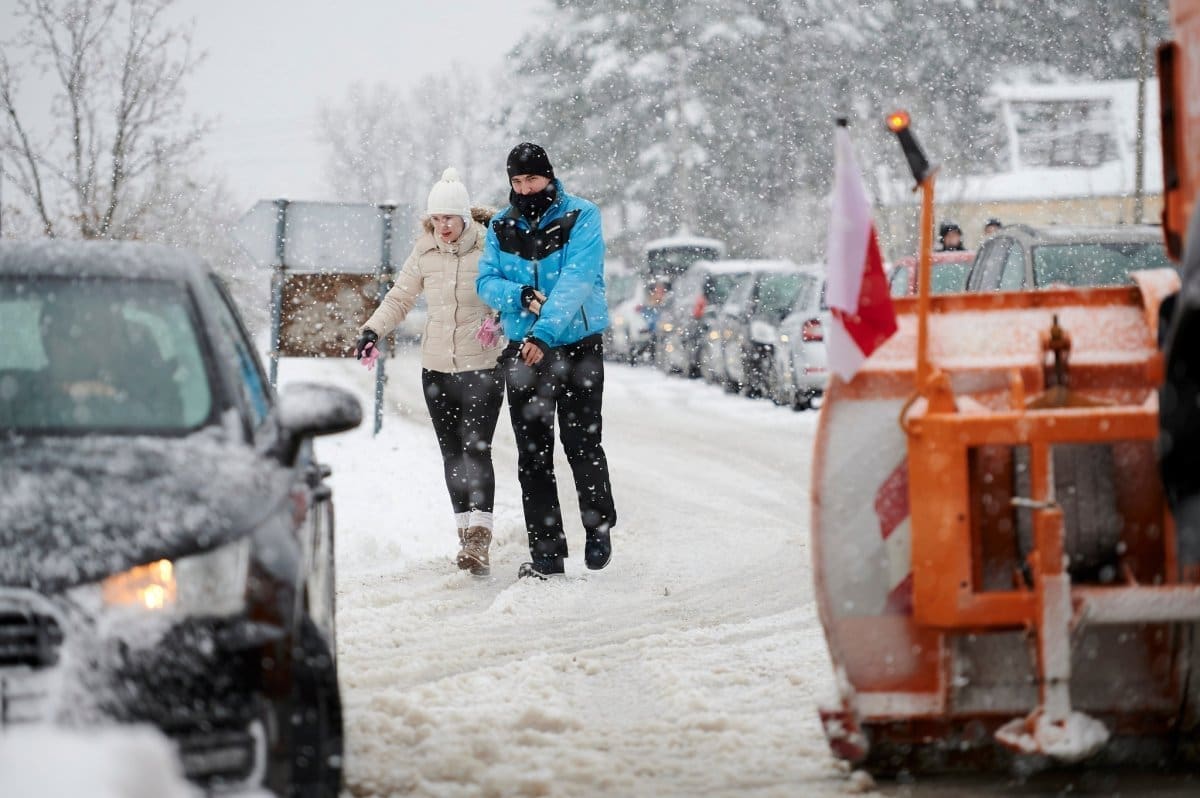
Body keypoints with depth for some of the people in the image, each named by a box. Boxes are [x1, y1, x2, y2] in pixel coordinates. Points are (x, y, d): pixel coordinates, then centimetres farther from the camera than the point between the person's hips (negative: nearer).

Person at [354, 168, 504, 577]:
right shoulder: (424, 253, 5)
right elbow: (399, 298, 14)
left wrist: (500, 321, -23)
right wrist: (373, 330, 0)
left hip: (482, 368, -5)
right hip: (436, 369, 5)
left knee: (476, 450, -14)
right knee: (451, 453, 8)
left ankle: (480, 540, -20)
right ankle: (466, 534, 16)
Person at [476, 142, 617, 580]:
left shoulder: (581, 217, -10)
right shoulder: (501, 227, 4)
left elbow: (577, 280, -21)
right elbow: (486, 282, 0)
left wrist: (545, 331, -32)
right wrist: (520, 296, -23)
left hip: (578, 344, -4)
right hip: (523, 350, 4)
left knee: (582, 444, -4)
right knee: (533, 453, 3)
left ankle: (599, 526, 21)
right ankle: (546, 551, 7)